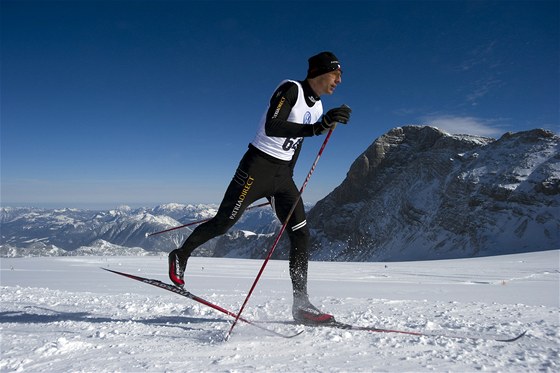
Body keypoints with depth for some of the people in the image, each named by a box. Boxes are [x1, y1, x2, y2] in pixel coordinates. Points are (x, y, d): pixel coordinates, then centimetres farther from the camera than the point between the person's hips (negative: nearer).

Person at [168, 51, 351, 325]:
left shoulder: (317, 107, 11)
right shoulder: (290, 89, -13)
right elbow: (271, 128, -29)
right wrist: (319, 126, -38)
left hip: (282, 174, 8)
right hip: (257, 166, -7)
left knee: (301, 234, -2)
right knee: (223, 223, -1)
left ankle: (301, 305, 3)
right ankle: (181, 256, 27)